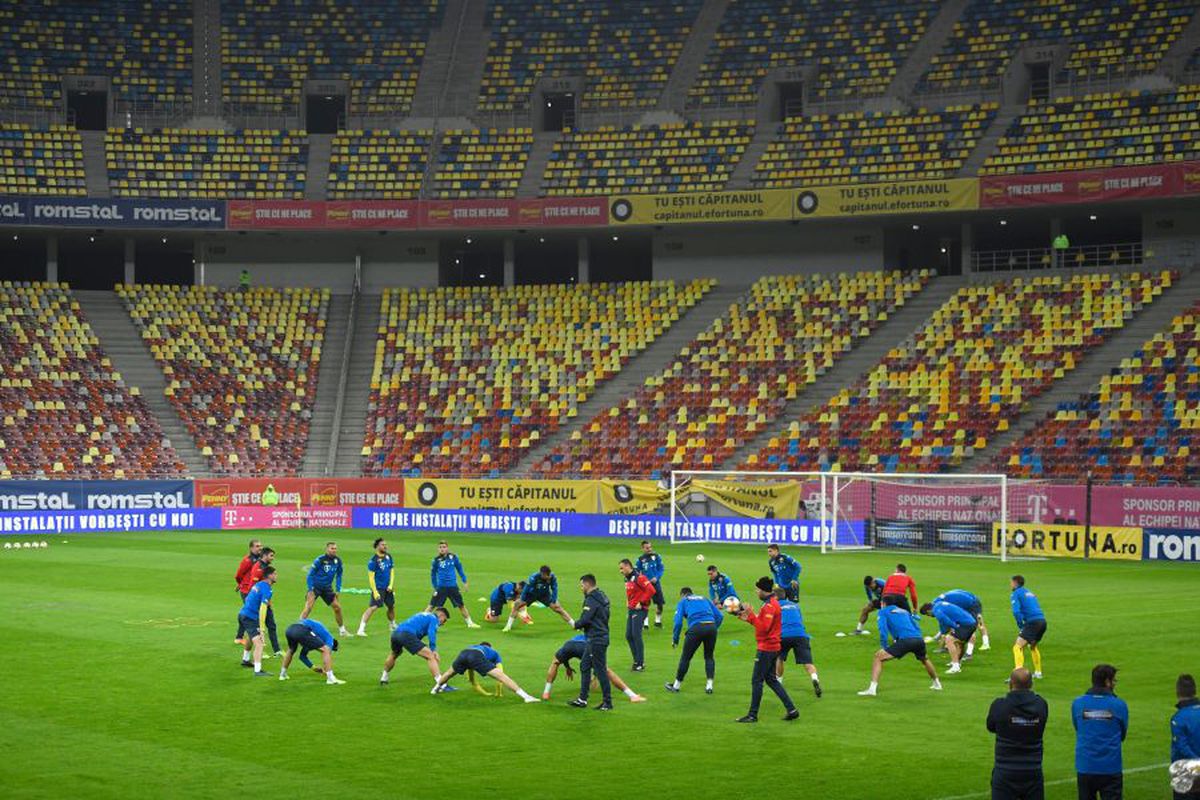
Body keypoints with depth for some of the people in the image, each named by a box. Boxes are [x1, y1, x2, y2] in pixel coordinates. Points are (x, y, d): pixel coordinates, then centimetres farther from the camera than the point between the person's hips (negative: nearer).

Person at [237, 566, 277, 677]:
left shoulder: (258, 585, 10)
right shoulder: (266, 589, -17)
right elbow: (262, 609, -25)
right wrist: (261, 629, -28)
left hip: (242, 614, 10)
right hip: (250, 618, -10)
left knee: (250, 637, 34)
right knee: (259, 643, -17)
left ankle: (245, 660, 54)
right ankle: (258, 671, -25)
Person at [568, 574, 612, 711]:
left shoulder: (592, 599, -17)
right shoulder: (601, 596, 12)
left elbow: (585, 619, -24)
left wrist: (576, 625, -2)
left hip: (596, 640, -10)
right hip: (601, 636, 10)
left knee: (600, 670, -4)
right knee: (584, 666, 16)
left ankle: (607, 702, 1)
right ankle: (582, 699, 20)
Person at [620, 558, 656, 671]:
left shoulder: (639, 577, -15)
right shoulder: (627, 579, 13)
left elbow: (651, 590, -22)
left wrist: (641, 603, -17)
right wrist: (628, 602, 14)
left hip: (639, 610, -9)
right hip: (631, 610, 9)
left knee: (636, 635, -10)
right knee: (629, 636, 8)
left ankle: (641, 663, -4)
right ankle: (636, 660, 17)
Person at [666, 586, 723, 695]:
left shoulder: (682, 602, 20)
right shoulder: (705, 599, 30)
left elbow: (678, 622, 6)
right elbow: (719, 616, 19)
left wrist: (675, 639, 14)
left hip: (696, 628, -3)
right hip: (711, 627, 3)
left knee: (686, 657, 11)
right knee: (709, 656, 21)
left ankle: (676, 685, 23)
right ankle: (709, 685, 14)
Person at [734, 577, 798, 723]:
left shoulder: (769, 606, -18)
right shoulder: (772, 603, 14)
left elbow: (764, 627, -25)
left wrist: (751, 615, -23)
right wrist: (748, 618, 11)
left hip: (766, 649, -10)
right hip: (772, 648, 10)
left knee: (756, 681, -3)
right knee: (771, 679, 15)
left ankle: (753, 715, 3)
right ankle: (791, 710, 12)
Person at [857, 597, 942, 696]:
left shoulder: (883, 612, 17)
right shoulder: (904, 611, 33)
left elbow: (883, 630, 1)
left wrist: (884, 647, 1)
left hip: (904, 640, -6)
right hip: (918, 639, 6)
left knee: (878, 656, -1)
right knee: (925, 659, 36)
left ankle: (872, 689, -15)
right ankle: (937, 684, 48)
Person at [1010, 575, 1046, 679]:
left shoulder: (1016, 594, 2)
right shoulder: (1030, 593, 26)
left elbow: (1016, 612, -13)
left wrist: (1021, 626, -2)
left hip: (1032, 622, -8)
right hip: (1042, 620, 8)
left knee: (1017, 647, -13)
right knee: (1033, 646, 30)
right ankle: (1038, 672, 36)